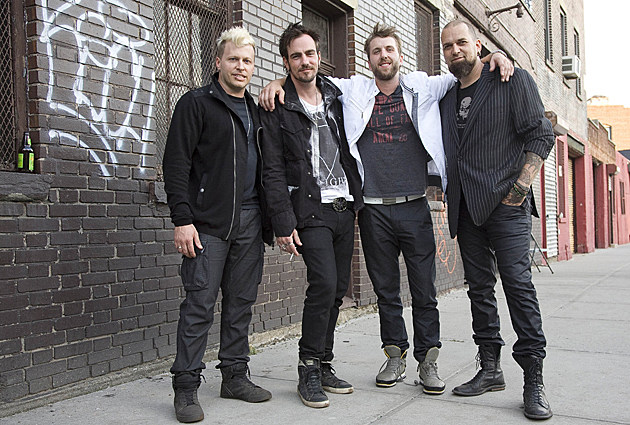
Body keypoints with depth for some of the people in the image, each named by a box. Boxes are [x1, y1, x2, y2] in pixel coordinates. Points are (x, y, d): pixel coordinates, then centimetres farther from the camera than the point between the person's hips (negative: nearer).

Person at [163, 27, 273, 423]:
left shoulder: (255, 110, 20)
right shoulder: (197, 103, 1)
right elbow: (177, 163, -6)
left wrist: (269, 218, 14)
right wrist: (182, 219, -15)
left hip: (249, 222, 6)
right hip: (209, 223, -6)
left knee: (242, 303, 10)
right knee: (200, 304, -5)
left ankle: (235, 376, 21)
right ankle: (186, 387, 5)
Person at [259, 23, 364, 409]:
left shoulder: (337, 98, 14)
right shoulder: (278, 110, -1)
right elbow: (273, 172, -6)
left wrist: (357, 198, 12)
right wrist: (283, 223, -13)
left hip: (345, 207, 5)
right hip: (310, 209, -5)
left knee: (338, 289, 7)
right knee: (324, 283, -17)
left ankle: (324, 365, 20)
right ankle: (309, 370, -2)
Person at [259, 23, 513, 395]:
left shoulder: (423, 88, 8)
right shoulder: (355, 91, 9)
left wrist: (493, 57, -3)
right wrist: (277, 82, -4)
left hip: (415, 207, 0)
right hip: (374, 209, 1)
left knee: (424, 290, 2)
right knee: (386, 290, 10)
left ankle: (428, 360, 15)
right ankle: (396, 356, 23)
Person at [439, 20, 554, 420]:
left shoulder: (514, 80, 2)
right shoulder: (446, 95, 16)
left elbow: (541, 135, -3)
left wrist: (520, 187, -11)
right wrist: (449, 190, 9)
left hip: (506, 203, -5)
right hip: (467, 207, 6)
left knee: (518, 282, -11)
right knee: (480, 287, 7)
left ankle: (534, 380, -4)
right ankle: (491, 369, 17)